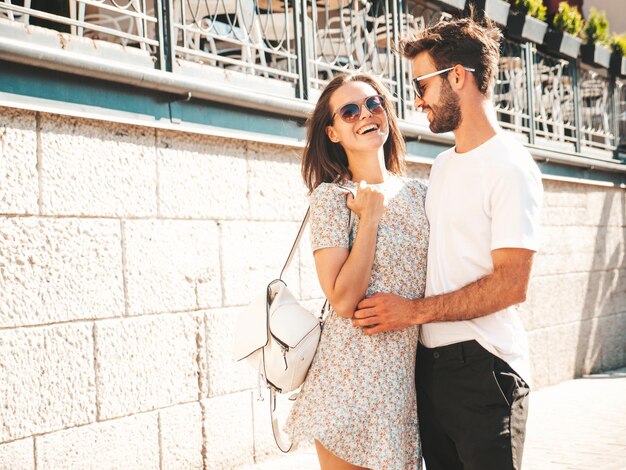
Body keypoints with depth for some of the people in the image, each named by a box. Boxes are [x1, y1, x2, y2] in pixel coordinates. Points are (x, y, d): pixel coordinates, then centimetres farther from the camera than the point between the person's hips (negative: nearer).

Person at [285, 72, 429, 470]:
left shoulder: (417, 193, 8)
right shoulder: (331, 196, -7)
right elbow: (343, 300, -16)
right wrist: (370, 216, -15)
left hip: (413, 372, 5)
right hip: (355, 376, -5)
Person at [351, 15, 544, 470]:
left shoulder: (510, 167, -10)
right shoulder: (442, 166, 16)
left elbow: (511, 283, -18)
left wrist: (415, 311, -17)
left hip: (483, 365, -8)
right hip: (431, 362, 8)